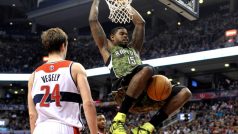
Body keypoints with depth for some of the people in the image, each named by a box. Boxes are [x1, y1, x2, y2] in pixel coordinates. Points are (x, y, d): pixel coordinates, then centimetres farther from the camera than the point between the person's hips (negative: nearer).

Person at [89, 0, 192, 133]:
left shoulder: (134, 48, 38)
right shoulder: (107, 48, 25)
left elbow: (140, 22, 41)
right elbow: (93, 20, 21)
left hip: (145, 88, 6)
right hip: (123, 86, -6)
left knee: (184, 92, -11)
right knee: (147, 69, -38)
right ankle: (118, 121, -32)